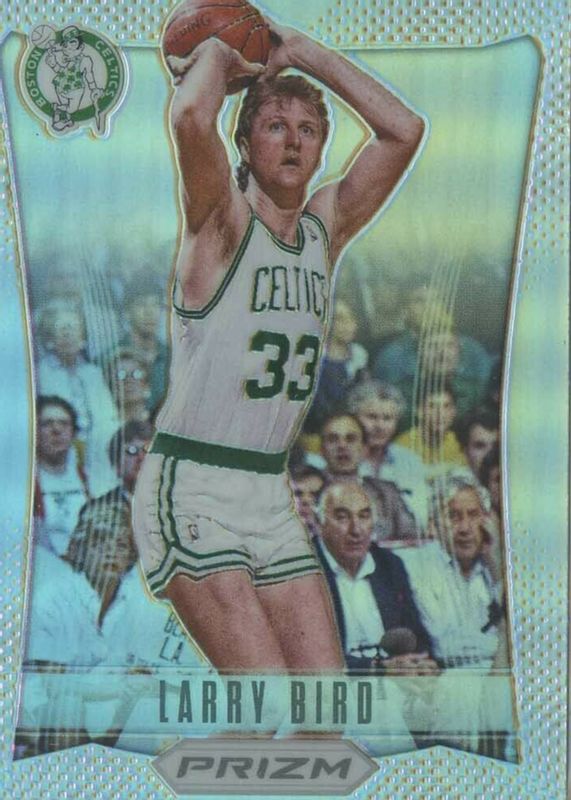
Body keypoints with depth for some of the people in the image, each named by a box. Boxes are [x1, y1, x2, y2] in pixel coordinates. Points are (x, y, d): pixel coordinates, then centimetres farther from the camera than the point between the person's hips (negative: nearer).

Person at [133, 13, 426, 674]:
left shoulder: (326, 228, 10)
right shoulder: (221, 221, -8)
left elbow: (403, 130, 6)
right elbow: (190, 117, -27)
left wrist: (302, 52, 7)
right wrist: (216, 54, -6)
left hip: (272, 495, 7)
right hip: (190, 489, -6)